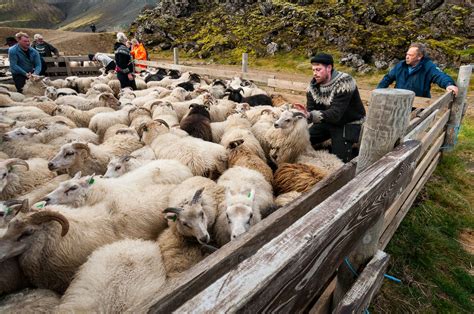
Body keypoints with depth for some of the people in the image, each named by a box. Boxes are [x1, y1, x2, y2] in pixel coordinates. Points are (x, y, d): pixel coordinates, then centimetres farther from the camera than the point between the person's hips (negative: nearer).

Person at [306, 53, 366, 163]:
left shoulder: (344, 82, -26)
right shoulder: (314, 84, -7)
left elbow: (335, 113, -36)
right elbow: (310, 110, -13)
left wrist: (310, 115, -49)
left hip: (348, 123, -6)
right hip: (327, 121, 6)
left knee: (338, 158, -13)